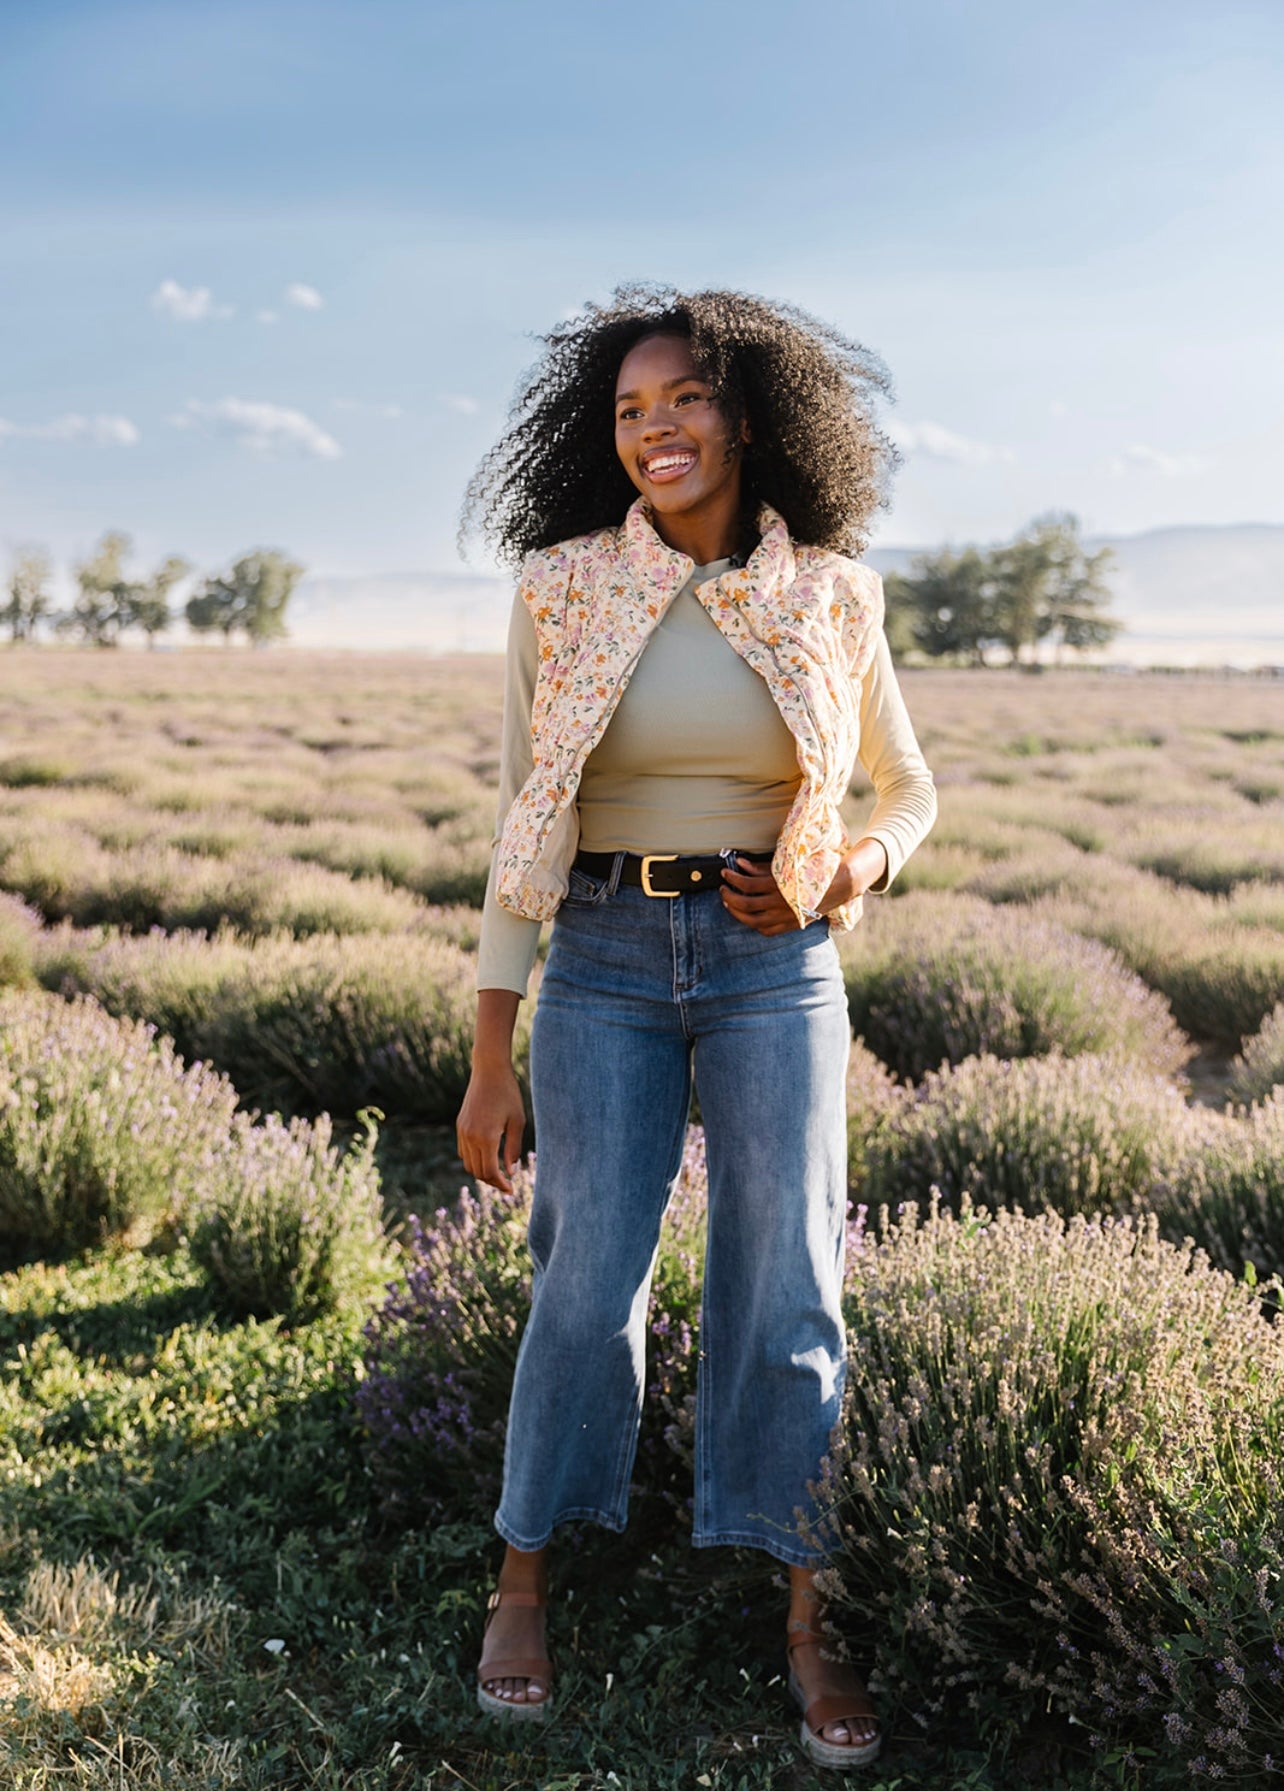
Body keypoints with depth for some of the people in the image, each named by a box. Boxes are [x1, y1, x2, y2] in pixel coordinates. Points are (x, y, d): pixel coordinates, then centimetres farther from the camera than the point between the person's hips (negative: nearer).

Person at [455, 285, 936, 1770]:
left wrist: (843, 873, -8)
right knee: (588, 1287, 3)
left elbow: (907, 785, 14)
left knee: (785, 1293, 0)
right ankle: (524, 1585, 24)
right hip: (604, 965, 0)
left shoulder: (830, 595, 0)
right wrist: (489, 1056, -3)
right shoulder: (562, 588, -2)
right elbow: (522, 822, -1)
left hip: (775, 967, 1)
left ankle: (804, 1621, 16)